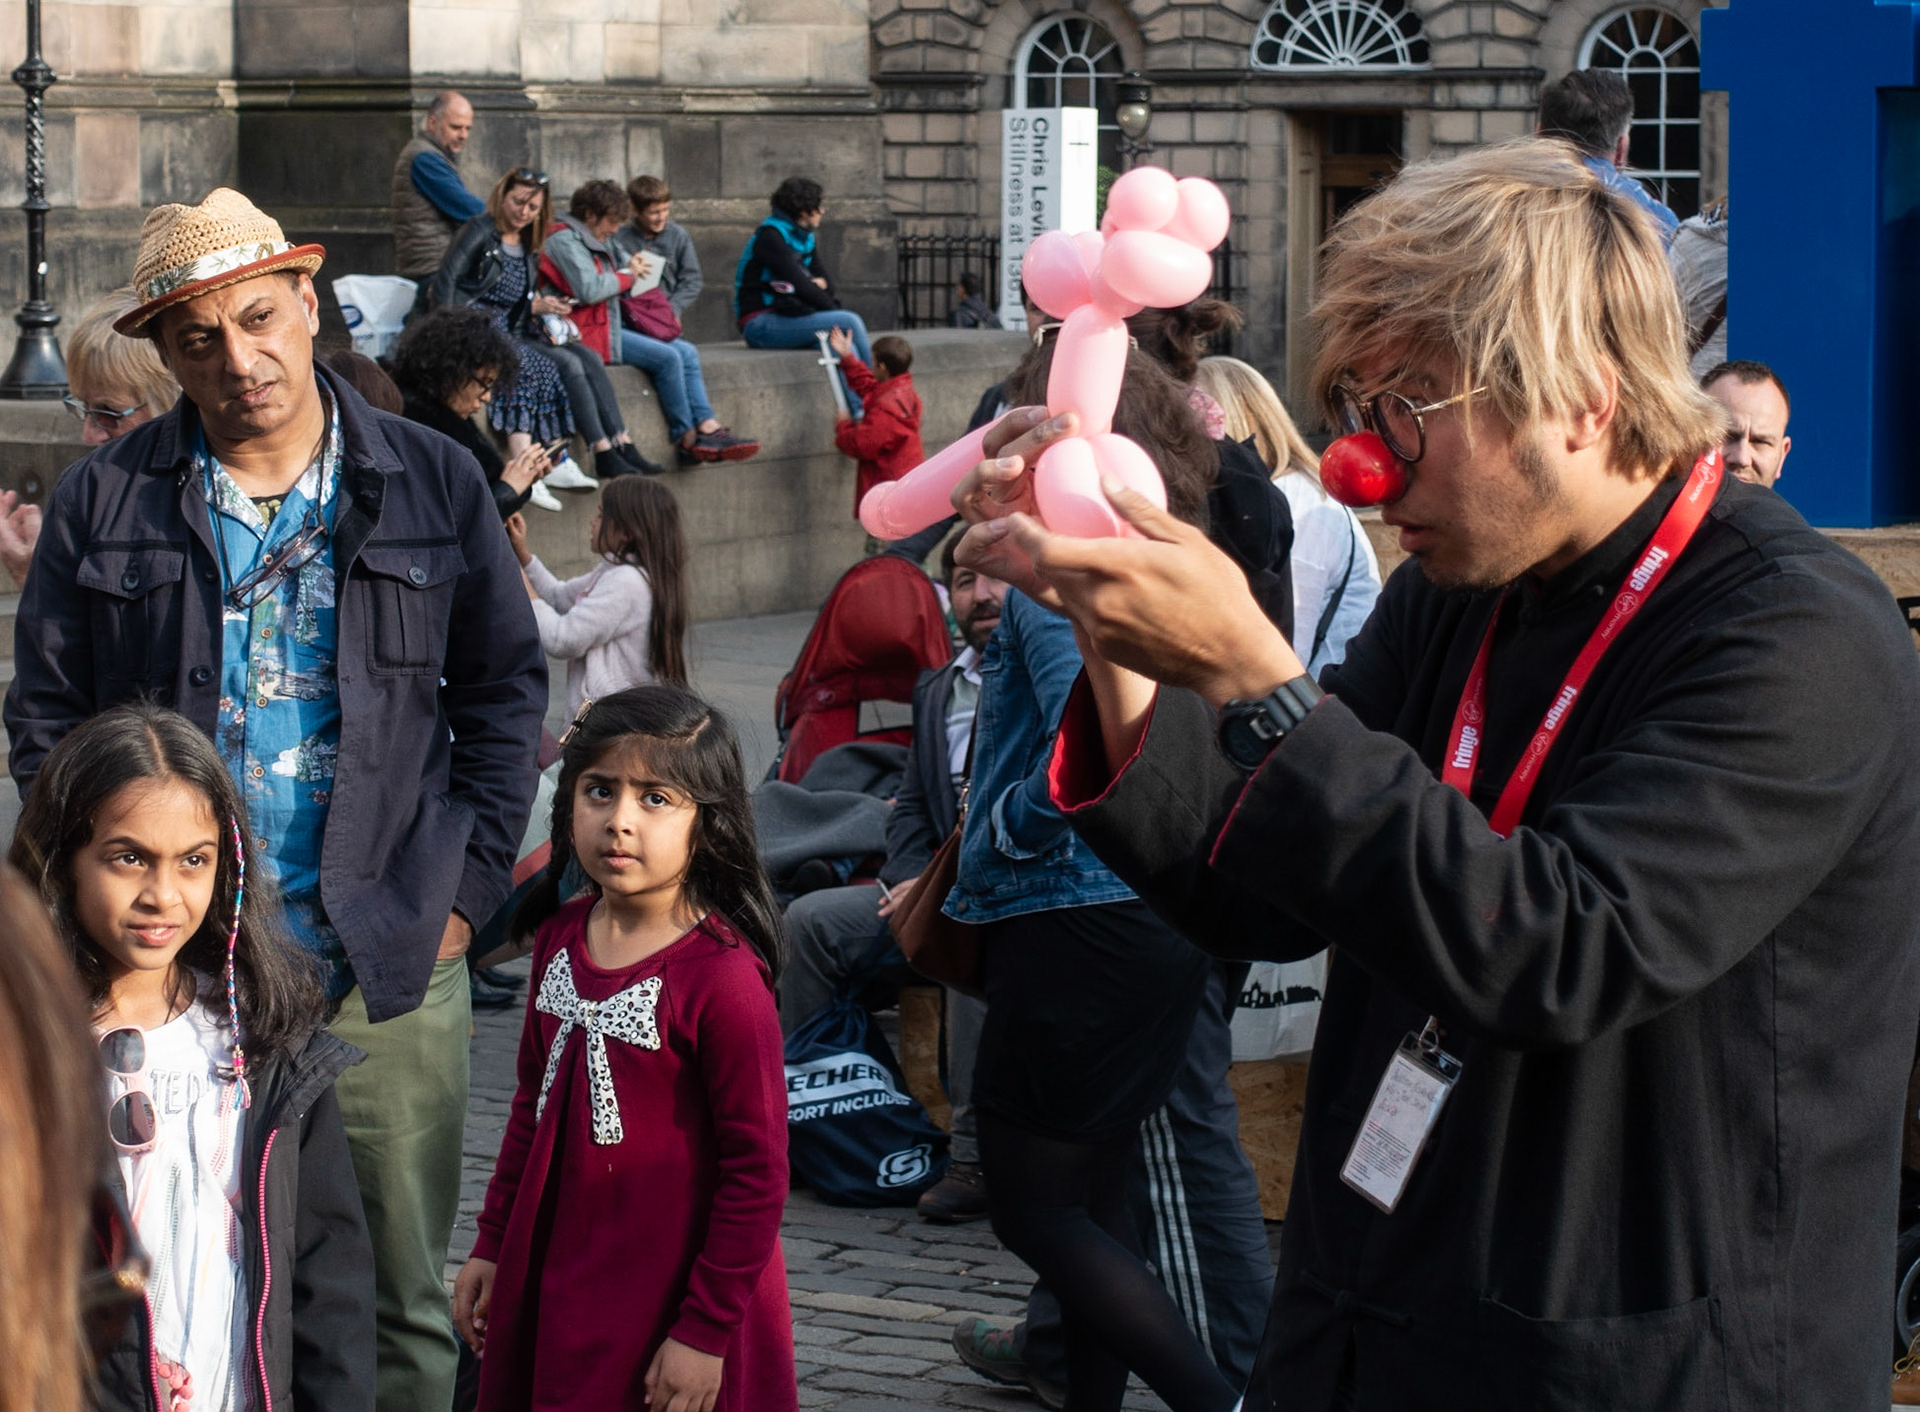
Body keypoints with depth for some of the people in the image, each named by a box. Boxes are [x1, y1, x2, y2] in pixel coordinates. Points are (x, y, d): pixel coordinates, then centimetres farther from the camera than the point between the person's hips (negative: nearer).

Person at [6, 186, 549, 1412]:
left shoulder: (432, 484, 4)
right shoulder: (103, 503, 3)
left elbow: (507, 690, 9)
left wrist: (467, 889, 2)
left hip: (389, 965, 0)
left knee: (408, 1297, 6)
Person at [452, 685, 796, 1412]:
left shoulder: (722, 976, -20)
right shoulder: (562, 937, 2)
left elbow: (757, 1170, -17)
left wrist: (707, 1331, -16)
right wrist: (492, 1244, 16)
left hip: (670, 1307, -6)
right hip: (554, 1285, 7)